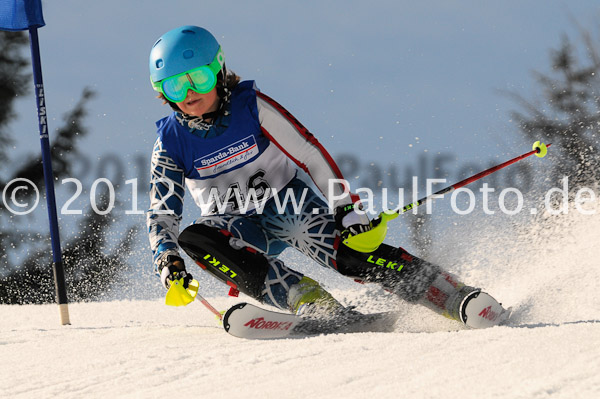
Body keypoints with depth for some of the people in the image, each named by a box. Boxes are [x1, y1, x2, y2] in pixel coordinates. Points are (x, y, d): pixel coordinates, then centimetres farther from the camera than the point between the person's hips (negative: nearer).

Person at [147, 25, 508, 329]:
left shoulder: (251, 106, -16)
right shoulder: (171, 144, -9)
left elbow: (309, 154, -14)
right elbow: (163, 212, -7)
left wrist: (347, 208, -19)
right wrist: (167, 259, -26)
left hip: (289, 202, -3)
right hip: (238, 226, 3)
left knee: (347, 253, -30)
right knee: (195, 240, -31)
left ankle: (456, 297, -30)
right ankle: (308, 301, -35)